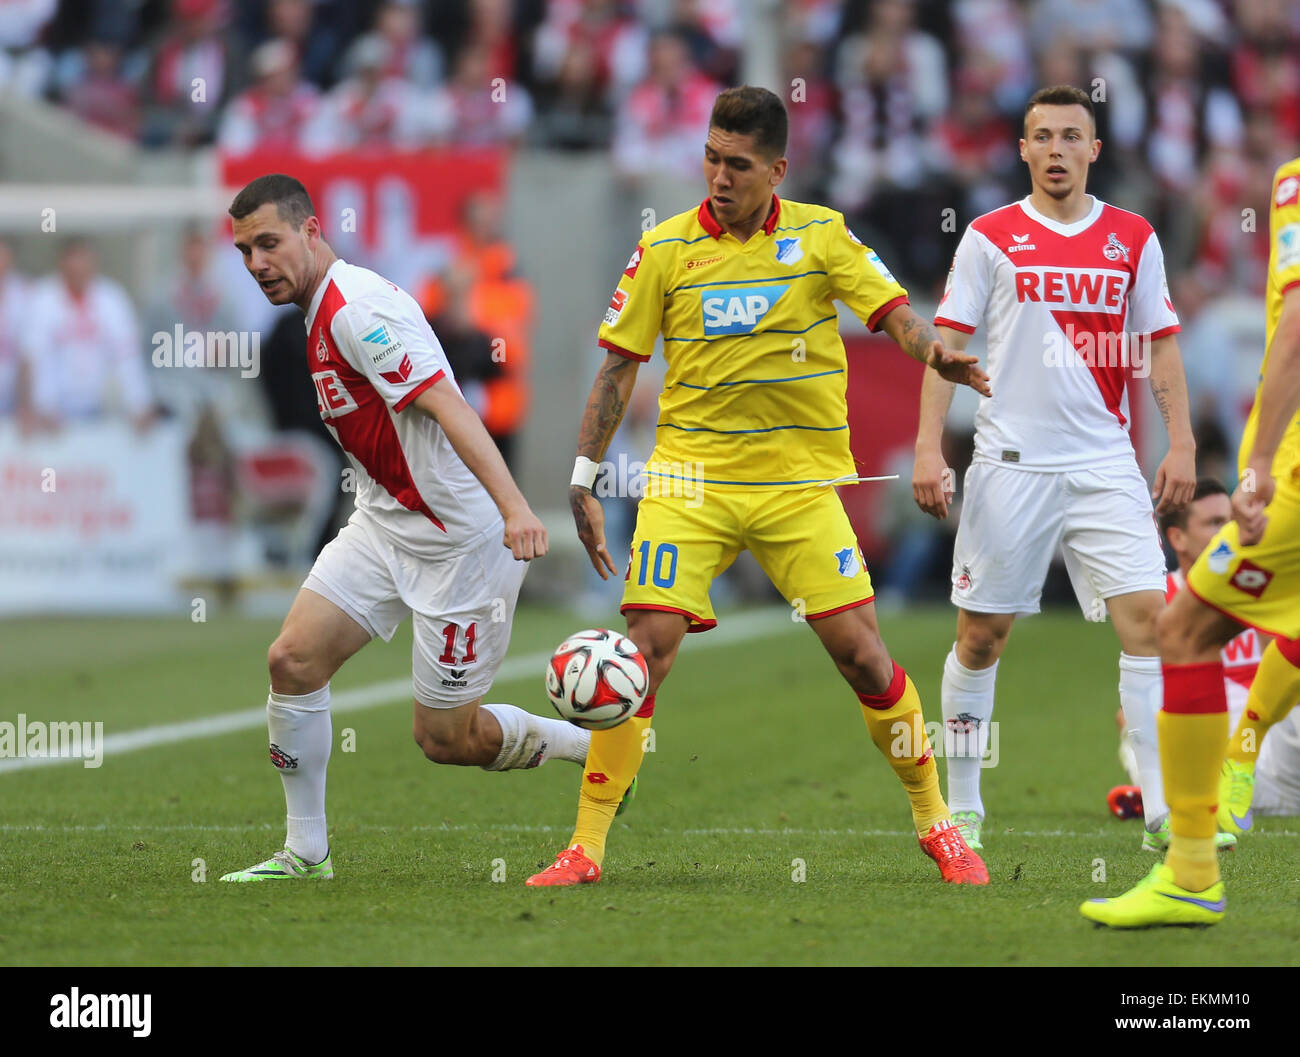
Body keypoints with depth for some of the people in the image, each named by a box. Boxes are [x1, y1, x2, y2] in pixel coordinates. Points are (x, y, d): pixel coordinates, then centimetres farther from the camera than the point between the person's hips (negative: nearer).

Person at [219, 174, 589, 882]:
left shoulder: (358, 310, -19)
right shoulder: (321, 313, 12)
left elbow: (447, 405, -30)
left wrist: (512, 505, -41)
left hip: (460, 539, -9)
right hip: (386, 523, 9)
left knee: (445, 737, -2)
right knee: (293, 658, -4)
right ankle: (305, 852, 6)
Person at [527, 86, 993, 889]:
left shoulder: (820, 235, 1)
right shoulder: (666, 249, 1)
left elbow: (894, 312, -4)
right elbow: (620, 365, 5)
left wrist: (935, 352, -27)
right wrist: (583, 482, 0)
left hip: (800, 482, 0)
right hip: (693, 477, 0)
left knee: (859, 649, -4)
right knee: (648, 646, -11)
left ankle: (936, 824, 13)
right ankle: (587, 847, -4)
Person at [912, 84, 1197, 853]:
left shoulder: (1134, 239, 8)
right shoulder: (990, 237, 2)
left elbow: (1161, 347, 11)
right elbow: (948, 343, 1)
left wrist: (1182, 444, 2)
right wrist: (929, 447, -8)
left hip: (1106, 465, 1)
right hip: (1011, 464, -1)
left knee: (1147, 616, -11)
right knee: (982, 634, 2)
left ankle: (1165, 808, -9)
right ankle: (962, 805, 16)